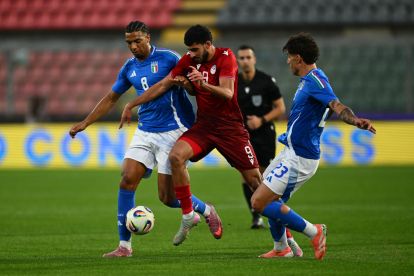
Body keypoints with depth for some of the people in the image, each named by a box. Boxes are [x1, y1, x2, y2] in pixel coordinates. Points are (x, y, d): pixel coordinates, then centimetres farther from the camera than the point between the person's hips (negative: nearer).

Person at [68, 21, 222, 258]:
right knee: (127, 180, -11)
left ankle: (207, 212, 24)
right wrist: (85, 123, 16)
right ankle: (124, 245, -5)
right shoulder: (129, 68, 10)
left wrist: (183, 81, -27)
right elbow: (111, 98, 21)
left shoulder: (168, 58, -7)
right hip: (145, 132, 5)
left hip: (172, 131, -5)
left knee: (168, 196, -6)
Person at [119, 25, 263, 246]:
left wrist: (204, 84, -41)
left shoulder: (225, 57, -11)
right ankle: (188, 216, -13)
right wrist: (131, 105, 7)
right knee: (175, 156, -24)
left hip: (230, 126, -4)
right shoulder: (189, 61, 2)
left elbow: (228, 93, -23)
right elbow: (163, 86, 8)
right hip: (203, 125, 4)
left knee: (255, 180, -7)